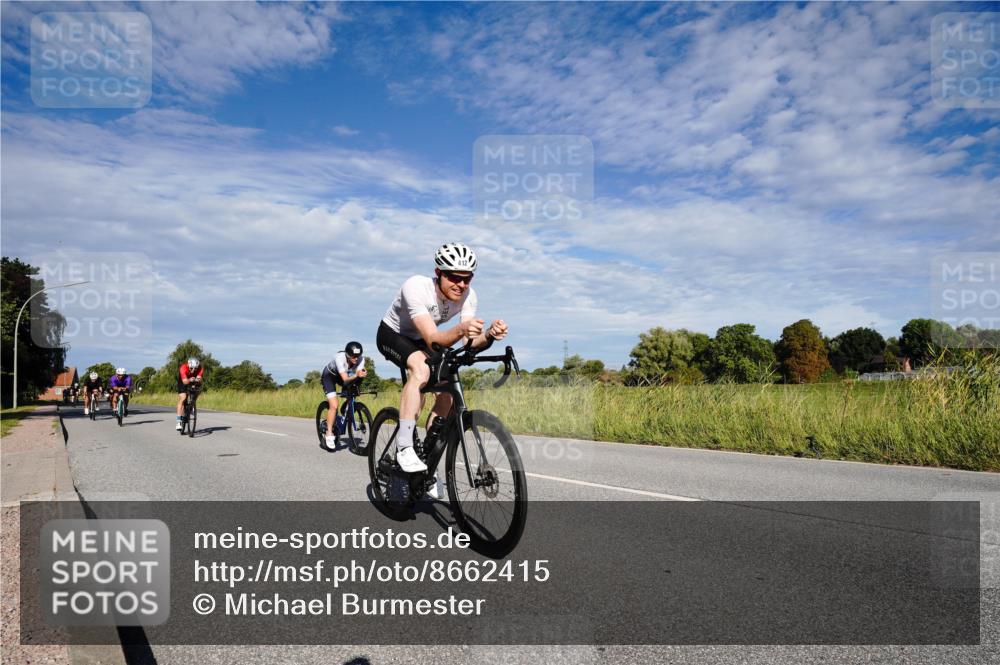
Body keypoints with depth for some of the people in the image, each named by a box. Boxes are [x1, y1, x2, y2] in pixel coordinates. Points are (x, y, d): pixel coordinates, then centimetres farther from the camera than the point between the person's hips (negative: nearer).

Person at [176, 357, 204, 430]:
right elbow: (185, 381, -46)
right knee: (182, 398, -18)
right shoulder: (183, 368, -36)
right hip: (183, 382, -4)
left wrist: (197, 380, -65)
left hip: (194, 383, 4)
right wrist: (190, 380, -66)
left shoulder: (200, 368, -30)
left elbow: (199, 378, -43)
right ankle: (179, 421, -22)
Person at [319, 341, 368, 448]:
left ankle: (343, 416, 4)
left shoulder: (360, 358, -26)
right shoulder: (340, 357, -38)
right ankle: (329, 433, -6)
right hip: (329, 376, -6)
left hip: (341, 376, 6)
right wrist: (356, 375, -61)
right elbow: (345, 379, -43)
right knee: (334, 405, -20)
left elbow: (359, 373, -32)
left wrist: (362, 374, -54)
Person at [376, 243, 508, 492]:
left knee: (447, 392, -12)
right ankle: (404, 448, -30)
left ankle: (427, 461, 5)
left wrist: (488, 335, -51)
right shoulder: (416, 287, -36)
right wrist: (461, 329, -64)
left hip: (420, 341, 5)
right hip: (392, 334, -5)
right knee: (421, 368, -35)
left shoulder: (468, 295, -21)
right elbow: (433, 339, -45)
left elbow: (470, 343, -29)